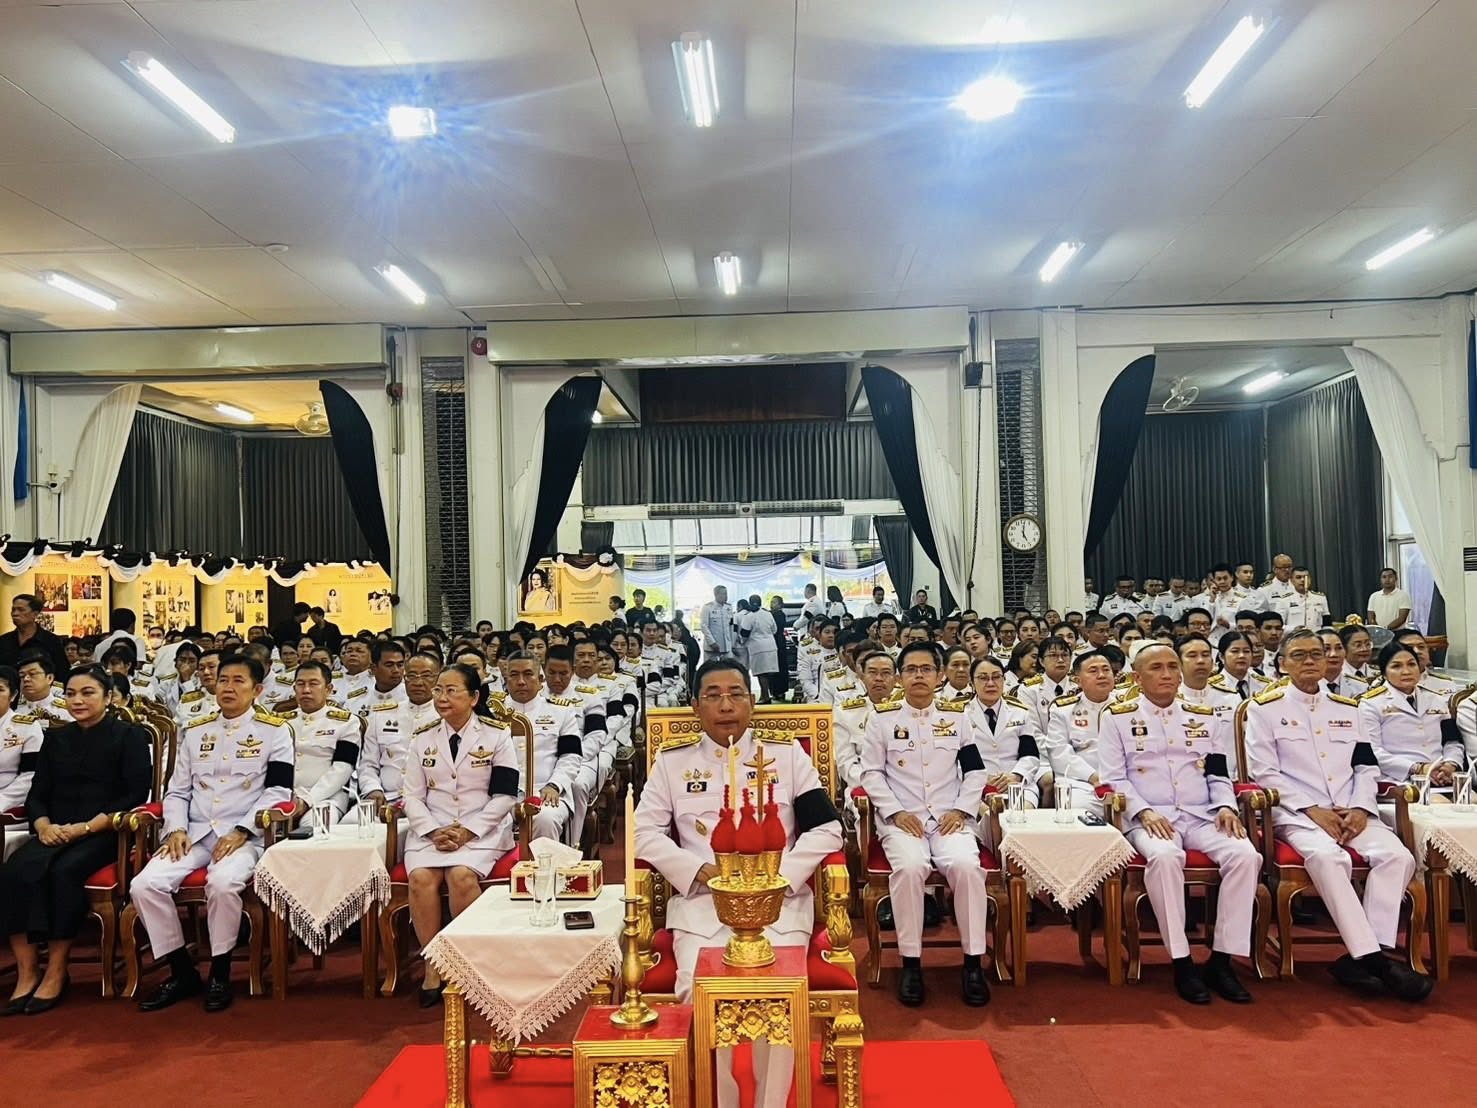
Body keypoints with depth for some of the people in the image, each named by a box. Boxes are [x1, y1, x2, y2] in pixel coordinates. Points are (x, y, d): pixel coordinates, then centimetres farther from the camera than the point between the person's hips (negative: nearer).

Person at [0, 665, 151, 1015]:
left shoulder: (128, 736, 3)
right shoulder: (56, 738, 19)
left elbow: (136, 794, -6)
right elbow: (37, 793, 15)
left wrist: (86, 827, -16)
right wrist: (43, 825, -7)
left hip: (104, 832, -4)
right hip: (55, 832, 4)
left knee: (65, 871, -33)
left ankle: (56, 973, -21)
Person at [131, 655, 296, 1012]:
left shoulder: (275, 730, 3)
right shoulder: (194, 731, 17)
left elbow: (278, 790, -4)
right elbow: (177, 790, 16)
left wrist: (241, 831, -14)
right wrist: (176, 829, -2)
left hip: (244, 836, -5)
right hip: (194, 833, 5)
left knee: (223, 883, -34)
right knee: (144, 885, -19)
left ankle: (220, 974, -9)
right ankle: (182, 972, 1)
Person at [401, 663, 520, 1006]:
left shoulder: (497, 734, -1)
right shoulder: (423, 736, 9)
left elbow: (504, 796, -4)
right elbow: (413, 796, 7)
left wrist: (468, 831, -15)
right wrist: (434, 831, -10)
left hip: (482, 831, -3)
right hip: (432, 830, 3)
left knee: (462, 875, -30)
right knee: (421, 877, -26)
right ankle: (432, 964, -10)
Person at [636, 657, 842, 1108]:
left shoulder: (787, 754, 8)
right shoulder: (672, 760, 10)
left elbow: (826, 828, 4)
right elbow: (644, 832, 4)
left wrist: (778, 876, -10)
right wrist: (701, 871, -10)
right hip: (699, 901, 1)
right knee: (700, 993, -25)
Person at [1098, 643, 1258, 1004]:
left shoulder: (1206, 717, 17)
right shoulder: (1116, 717, 5)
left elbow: (1219, 774, 17)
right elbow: (1113, 779, 0)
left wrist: (1225, 806, -4)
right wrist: (1144, 812, -15)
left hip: (1202, 816, 4)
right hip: (1148, 818, -4)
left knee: (1245, 855, -26)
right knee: (1164, 856, -36)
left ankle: (1222, 959, -15)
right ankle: (1182, 962, -23)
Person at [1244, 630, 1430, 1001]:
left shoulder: (1348, 708, 19)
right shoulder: (1264, 708, 4)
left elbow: (1367, 766, 15)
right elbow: (1265, 773, -3)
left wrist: (1360, 808, -4)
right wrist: (1313, 811, -12)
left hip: (1351, 814, 5)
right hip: (1296, 813, -5)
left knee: (1398, 855, -23)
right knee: (1327, 856, -35)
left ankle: (1360, 957, -22)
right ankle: (1373, 958, -29)